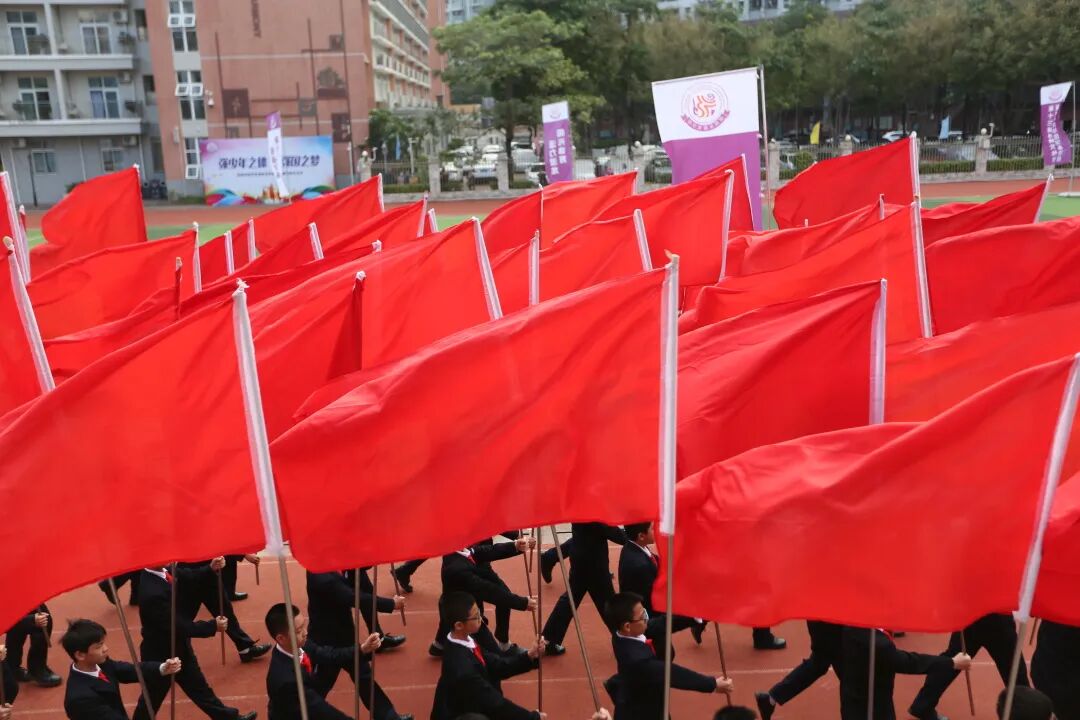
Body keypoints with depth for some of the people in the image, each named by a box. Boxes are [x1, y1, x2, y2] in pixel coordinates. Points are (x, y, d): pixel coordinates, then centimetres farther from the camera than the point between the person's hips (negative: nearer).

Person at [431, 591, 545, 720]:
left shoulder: (465, 641, -8)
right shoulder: (462, 667, -30)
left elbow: (496, 666, 0)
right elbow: (494, 703, -22)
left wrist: (528, 657, -11)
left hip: (468, 708, 7)